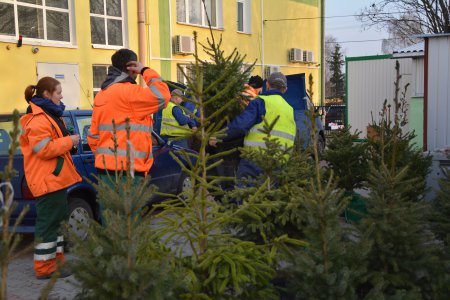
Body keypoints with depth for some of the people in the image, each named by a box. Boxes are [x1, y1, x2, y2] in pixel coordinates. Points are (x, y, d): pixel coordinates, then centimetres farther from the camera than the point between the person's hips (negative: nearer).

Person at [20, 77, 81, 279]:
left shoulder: (50, 115, 18)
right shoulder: (37, 120, -17)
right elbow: (44, 149, -24)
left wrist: (68, 141, 11)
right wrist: (69, 141, -17)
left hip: (55, 178, 11)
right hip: (47, 180, -11)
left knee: (57, 220, 17)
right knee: (48, 223, -5)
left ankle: (57, 259, 28)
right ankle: (45, 268, 3)